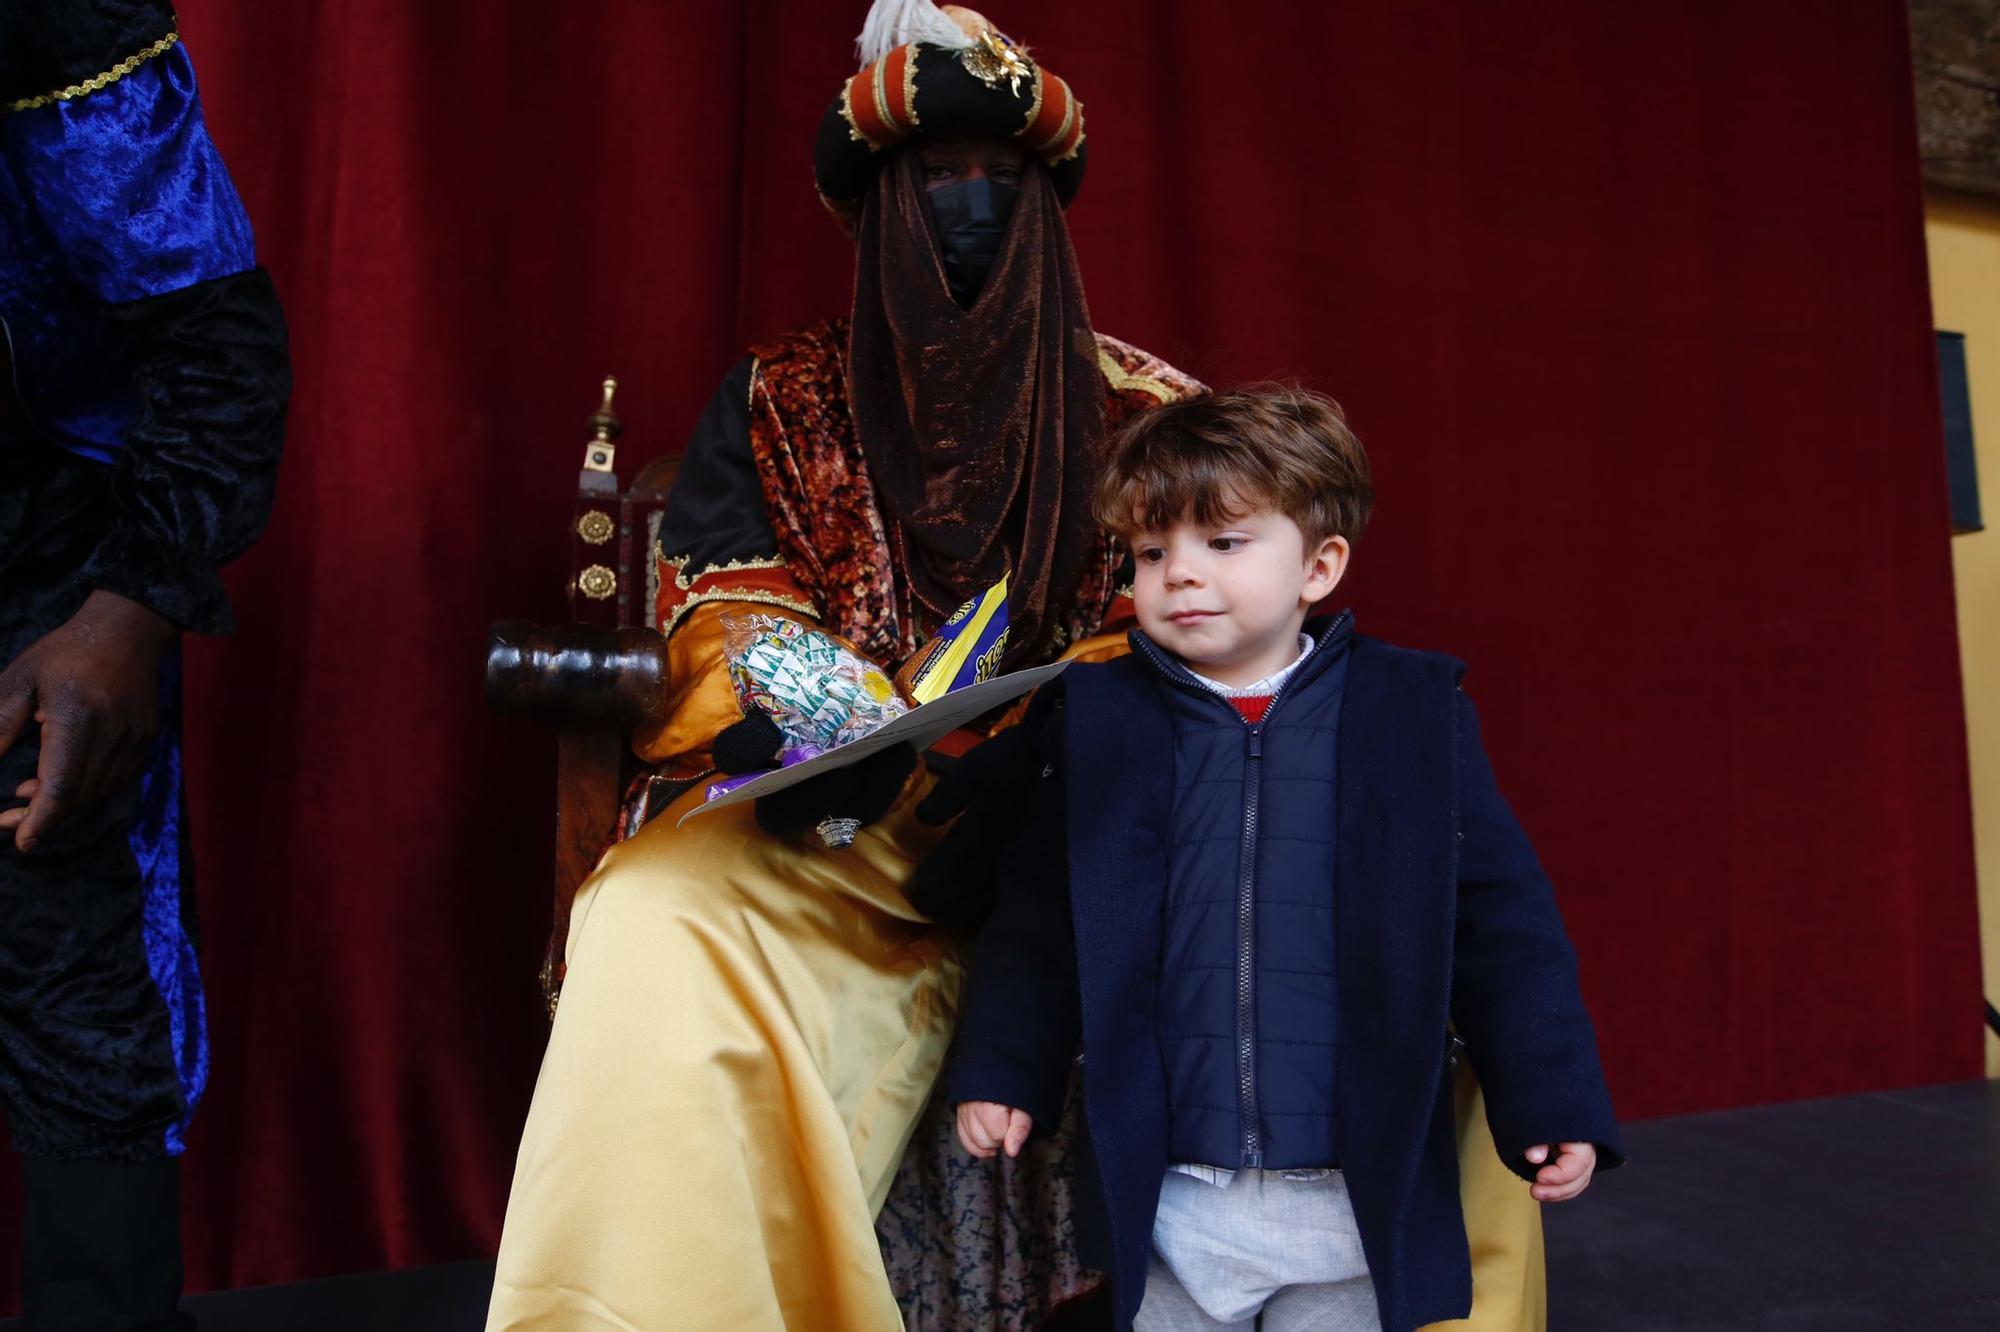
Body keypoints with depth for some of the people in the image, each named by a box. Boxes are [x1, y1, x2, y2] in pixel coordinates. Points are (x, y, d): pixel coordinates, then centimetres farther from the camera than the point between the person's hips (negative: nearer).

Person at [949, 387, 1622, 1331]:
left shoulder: (1415, 713, -3)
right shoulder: (1093, 720, -2)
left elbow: (1502, 925, -1)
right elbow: (1034, 925, 5)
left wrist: (1553, 1107, -1)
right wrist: (999, 1071, 4)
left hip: (1357, 1206, 0)